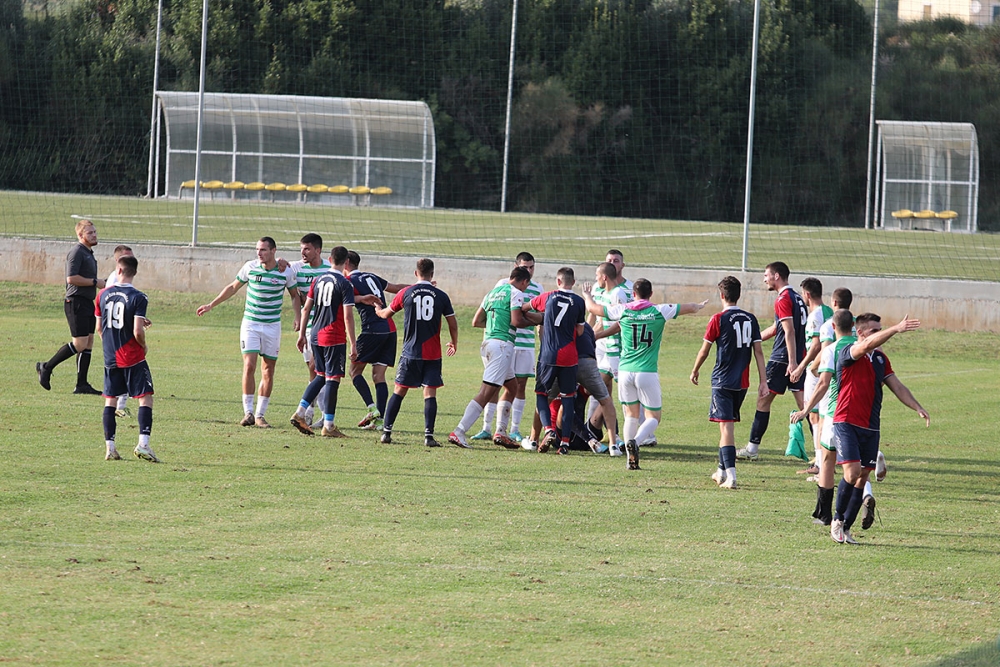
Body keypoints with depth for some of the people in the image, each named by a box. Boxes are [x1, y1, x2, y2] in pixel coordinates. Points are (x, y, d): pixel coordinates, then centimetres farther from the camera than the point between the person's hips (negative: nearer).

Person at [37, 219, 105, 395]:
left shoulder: (89, 253, 19)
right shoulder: (77, 252, -12)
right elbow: (72, 278, -22)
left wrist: (100, 283, 16)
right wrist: (95, 282, -16)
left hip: (87, 302, 10)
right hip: (76, 302, -10)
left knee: (88, 343, 6)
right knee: (80, 343, -13)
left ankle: (82, 385, 7)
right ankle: (46, 368, -1)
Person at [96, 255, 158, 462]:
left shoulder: (103, 295, 3)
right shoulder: (138, 298, -12)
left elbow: (99, 327, 12)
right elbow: (138, 332, -18)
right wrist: (144, 346, 3)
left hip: (110, 358, 5)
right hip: (133, 359, -4)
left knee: (110, 400, 11)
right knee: (145, 398, -1)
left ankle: (110, 447, 7)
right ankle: (143, 443, -16)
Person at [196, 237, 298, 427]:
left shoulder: (285, 271, -6)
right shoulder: (250, 267, -4)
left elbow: (294, 294, 11)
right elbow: (233, 287, 11)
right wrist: (211, 305, 12)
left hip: (273, 325, 0)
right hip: (250, 324, 0)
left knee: (268, 370, 2)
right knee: (249, 366, -12)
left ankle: (260, 415, 9)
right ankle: (248, 412, -6)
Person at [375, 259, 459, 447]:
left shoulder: (406, 294, -1)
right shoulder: (441, 296, -1)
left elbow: (387, 314, 14)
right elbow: (453, 324, 4)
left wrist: (378, 310, 39)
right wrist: (454, 344, 23)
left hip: (410, 352, 0)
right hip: (433, 354, 0)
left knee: (399, 391, 8)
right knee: (430, 393, 1)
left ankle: (386, 431, 7)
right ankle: (429, 435, -8)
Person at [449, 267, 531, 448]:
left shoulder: (493, 292, 20)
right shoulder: (516, 293, -3)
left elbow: (476, 322, 21)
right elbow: (516, 321, -14)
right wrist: (530, 321, 5)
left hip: (487, 343, 9)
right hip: (502, 343, -9)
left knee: (512, 387, 22)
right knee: (487, 392, -12)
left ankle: (501, 432, 18)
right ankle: (459, 432, -18)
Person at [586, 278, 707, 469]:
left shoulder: (622, 311, 1)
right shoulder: (659, 311, -2)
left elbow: (592, 307, 15)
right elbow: (691, 308, 12)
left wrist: (587, 295, 37)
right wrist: (700, 305, 36)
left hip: (625, 371, 2)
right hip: (647, 373, -2)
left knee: (631, 415, 15)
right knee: (653, 417, 6)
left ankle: (631, 459, 8)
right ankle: (635, 441, -23)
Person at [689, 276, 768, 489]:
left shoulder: (719, 319, -10)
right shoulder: (751, 319, 5)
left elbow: (704, 351, -2)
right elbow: (758, 351, 4)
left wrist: (695, 371, 15)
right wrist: (763, 381, 5)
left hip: (723, 381, -5)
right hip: (742, 382, 5)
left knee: (726, 426, -8)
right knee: (728, 424, 19)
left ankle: (730, 476, -18)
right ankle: (722, 470, 29)